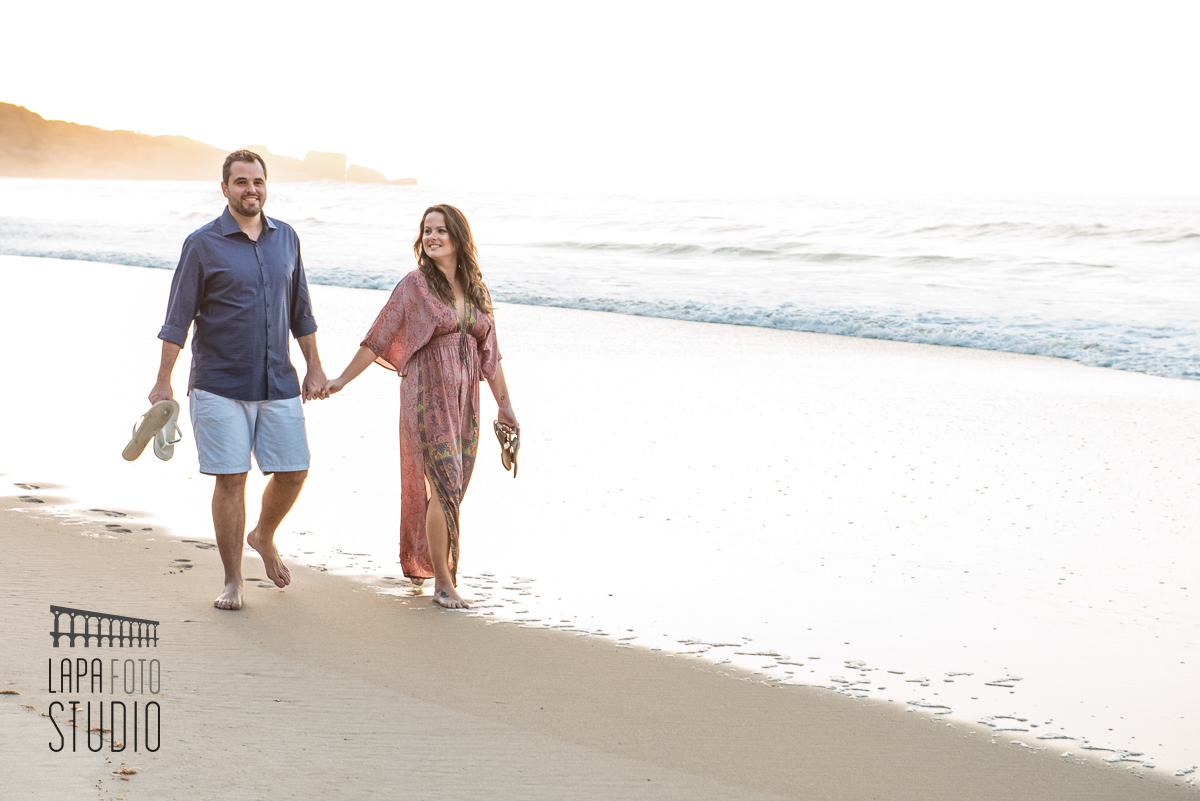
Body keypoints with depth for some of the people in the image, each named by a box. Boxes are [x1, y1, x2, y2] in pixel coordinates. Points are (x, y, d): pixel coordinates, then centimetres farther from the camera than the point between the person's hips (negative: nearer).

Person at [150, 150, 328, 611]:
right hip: (220, 385, -4)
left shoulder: (285, 239, 9)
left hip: (278, 383, 4)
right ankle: (232, 582, 7)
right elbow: (178, 318, -4)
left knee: (293, 471, 5)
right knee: (231, 479, -3)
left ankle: (264, 537, 34)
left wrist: (314, 367, 14)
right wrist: (163, 382, -7)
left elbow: (300, 309, 17)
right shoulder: (203, 244, -5)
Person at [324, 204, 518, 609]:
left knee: (447, 490, 10)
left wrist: (504, 404, 15)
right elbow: (378, 339, -1)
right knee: (445, 486, -12)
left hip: (465, 402, 5)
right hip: (427, 398, -5)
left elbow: (488, 352, 15)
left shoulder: (477, 291, 10)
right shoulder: (415, 285, -4)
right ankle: (443, 583, -6)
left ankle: (416, 560, 32)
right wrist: (341, 380, -4)